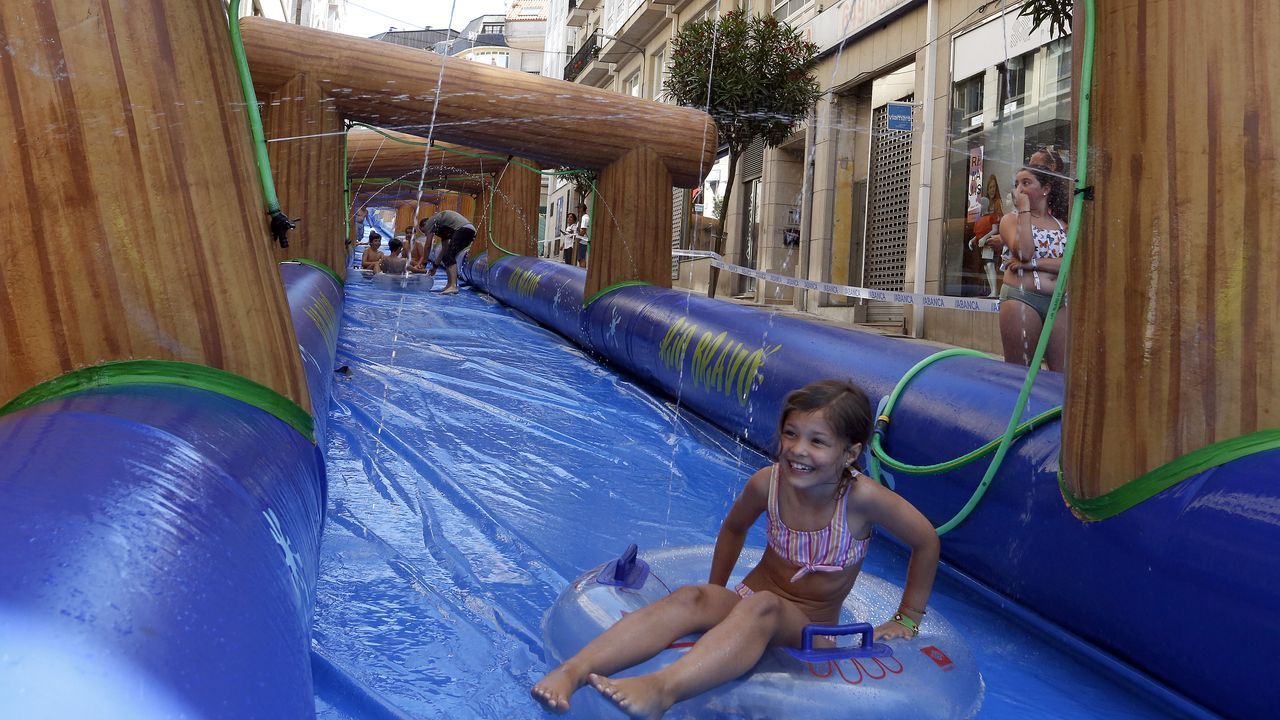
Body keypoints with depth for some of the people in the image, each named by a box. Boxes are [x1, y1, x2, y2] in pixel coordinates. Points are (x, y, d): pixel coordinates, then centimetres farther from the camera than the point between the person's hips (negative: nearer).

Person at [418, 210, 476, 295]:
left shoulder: (430, 221, 9)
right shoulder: (442, 228, 32)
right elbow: (444, 249, 31)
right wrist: (435, 266, 32)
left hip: (463, 229, -9)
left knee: (449, 257, -13)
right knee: (447, 257, 15)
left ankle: (453, 286, -26)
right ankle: (449, 284, 15)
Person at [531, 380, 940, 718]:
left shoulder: (862, 496, -21)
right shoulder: (768, 482, -10)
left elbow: (926, 541, -6)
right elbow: (733, 528, 12)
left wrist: (907, 619, 3)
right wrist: (716, 593, 16)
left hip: (809, 630, -3)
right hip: (749, 602, 3)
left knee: (763, 606, -39)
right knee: (690, 600, -31)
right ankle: (572, 672, -48)